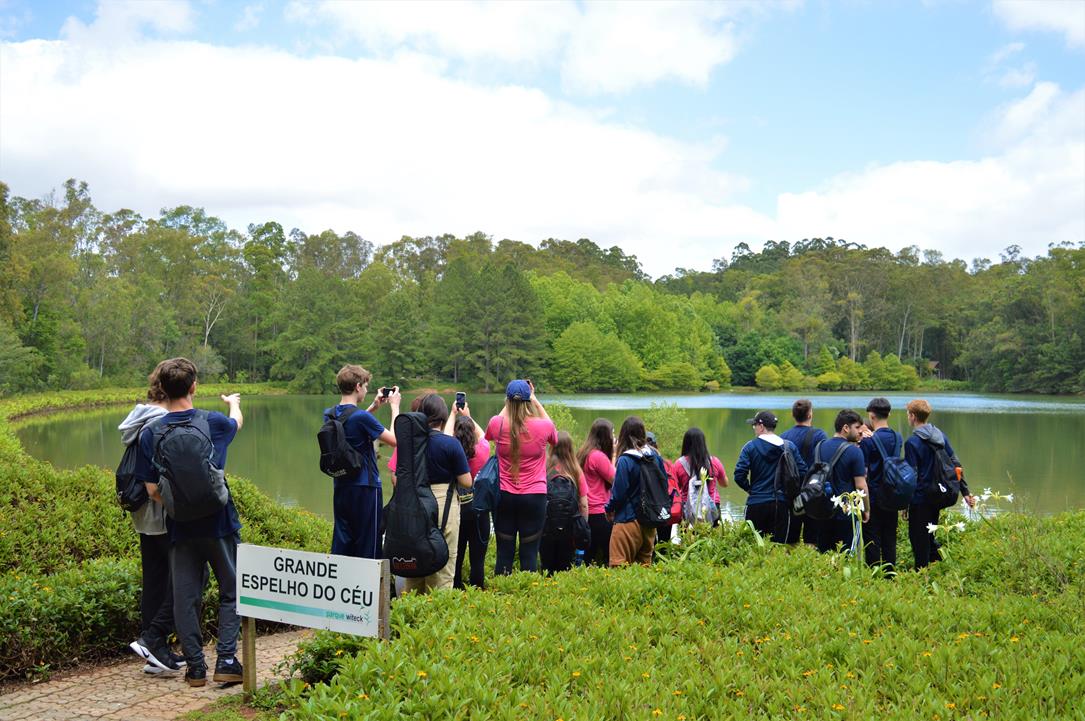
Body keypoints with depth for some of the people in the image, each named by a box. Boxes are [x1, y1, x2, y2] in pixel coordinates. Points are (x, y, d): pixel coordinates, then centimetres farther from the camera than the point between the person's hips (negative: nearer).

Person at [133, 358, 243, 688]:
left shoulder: (150, 433, -6)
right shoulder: (214, 422, -7)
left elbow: (152, 490, -4)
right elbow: (237, 421, 19)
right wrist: (233, 402, 42)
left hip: (180, 528, 1)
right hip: (219, 524, -1)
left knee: (185, 597, 11)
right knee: (231, 592, 12)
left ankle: (195, 667, 15)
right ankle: (226, 661, 5)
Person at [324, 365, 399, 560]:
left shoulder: (329, 413, 4)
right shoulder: (361, 417, -19)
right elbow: (394, 440, -13)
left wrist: (373, 407, 19)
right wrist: (395, 407, -4)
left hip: (340, 487, 7)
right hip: (365, 488, -7)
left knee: (341, 543, 13)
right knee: (368, 546, 3)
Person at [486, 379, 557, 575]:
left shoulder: (497, 425, -7)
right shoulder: (542, 426, -10)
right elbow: (553, 435, 16)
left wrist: (509, 403, 21)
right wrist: (535, 401, 15)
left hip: (504, 496, 2)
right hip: (534, 496, -2)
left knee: (504, 552, 8)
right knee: (529, 553, 4)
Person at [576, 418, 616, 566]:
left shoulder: (583, 453, 10)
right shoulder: (599, 456, -17)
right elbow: (615, 480, -11)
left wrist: (612, 455, 10)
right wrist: (614, 455, -6)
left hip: (586, 511, 9)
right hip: (599, 512, -9)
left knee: (589, 554, 14)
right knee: (609, 553, -1)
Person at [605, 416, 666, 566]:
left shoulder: (625, 460, -17)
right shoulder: (656, 457, 1)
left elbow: (619, 493, -14)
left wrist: (609, 510, 4)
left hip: (629, 521, -6)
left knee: (619, 566, -2)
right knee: (645, 565, 15)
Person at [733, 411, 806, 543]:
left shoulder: (750, 447, -6)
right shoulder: (790, 446, 3)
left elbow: (739, 475, -12)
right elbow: (802, 472, 0)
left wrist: (749, 489, 5)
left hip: (756, 503, -2)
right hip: (782, 503, 2)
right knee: (778, 545, 6)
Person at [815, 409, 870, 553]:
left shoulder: (820, 446, 4)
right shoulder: (854, 451, -14)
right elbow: (861, 486, -13)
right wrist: (867, 510, -1)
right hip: (847, 513, -5)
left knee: (823, 555, 12)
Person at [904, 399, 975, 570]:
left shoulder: (912, 442, -16)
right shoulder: (940, 435, 5)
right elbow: (955, 464, 6)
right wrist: (965, 492, 11)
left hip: (920, 499, -7)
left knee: (918, 538, 3)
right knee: (929, 535, 21)